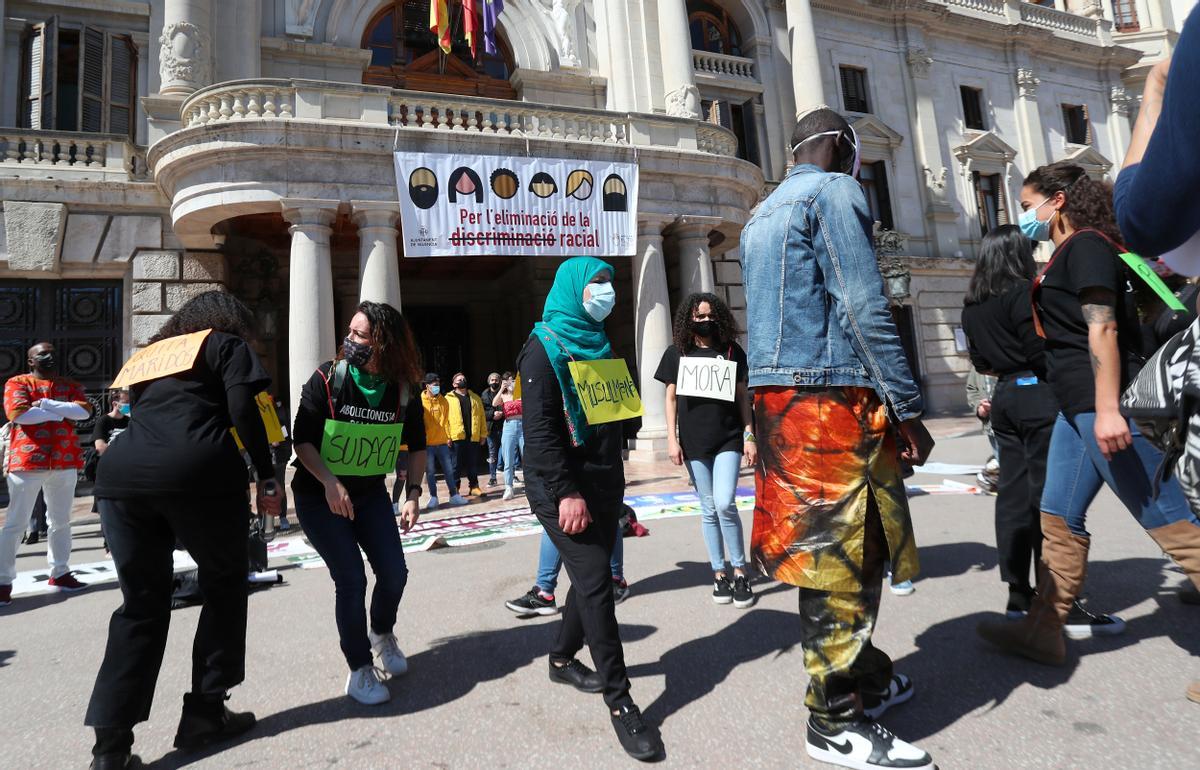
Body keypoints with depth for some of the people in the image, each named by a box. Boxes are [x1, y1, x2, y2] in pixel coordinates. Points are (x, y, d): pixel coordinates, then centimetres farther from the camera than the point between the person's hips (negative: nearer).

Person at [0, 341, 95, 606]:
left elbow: (85, 411, -4)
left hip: (65, 461, 5)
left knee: (61, 521, 11)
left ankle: (59, 573, 20)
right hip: (28, 460, -4)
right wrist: (62, 412, -8)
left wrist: (46, 404, -12)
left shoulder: (70, 385, 14)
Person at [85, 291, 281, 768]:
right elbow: (242, 410, -3)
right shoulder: (228, 343, 12)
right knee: (224, 584, 13)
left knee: (141, 603, 14)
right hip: (197, 471, -5)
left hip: (121, 474, 6)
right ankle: (204, 713, 15)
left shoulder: (154, 351, 31)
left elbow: (140, 413, 27)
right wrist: (267, 478, -2)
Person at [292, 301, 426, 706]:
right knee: (351, 580, -10)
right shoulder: (328, 378, -17)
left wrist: (413, 494, -5)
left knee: (394, 573, 1)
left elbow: (416, 445, 4)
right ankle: (360, 671, 10)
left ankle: (382, 633, 34)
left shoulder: (403, 390, -9)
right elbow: (302, 440, -14)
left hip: (371, 493, 3)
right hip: (319, 495, -3)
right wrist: (330, 482, -27)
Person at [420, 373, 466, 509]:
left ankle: (454, 495, 14)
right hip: (427, 443, -3)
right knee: (430, 471, 5)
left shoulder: (443, 401, 7)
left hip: (442, 442, 3)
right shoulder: (421, 401, -5)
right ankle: (433, 498, 15)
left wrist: (448, 437, 7)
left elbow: (446, 420, 11)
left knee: (449, 470, 6)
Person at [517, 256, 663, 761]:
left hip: (603, 481, 8)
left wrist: (614, 479, 17)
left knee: (591, 576, 13)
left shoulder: (598, 344, 16)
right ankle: (619, 701, -1)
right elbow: (539, 430, -17)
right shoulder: (543, 348, -8)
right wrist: (566, 493, -24)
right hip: (562, 487, -8)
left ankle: (562, 659, 33)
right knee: (595, 579, -10)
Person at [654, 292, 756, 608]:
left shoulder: (732, 351, 5)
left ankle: (739, 572, 6)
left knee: (725, 504, -12)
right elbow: (671, 397, 7)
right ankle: (719, 574, 19)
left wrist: (749, 435, 3)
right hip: (694, 443, 1)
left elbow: (742, 395, 8)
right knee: (708, 510, 7)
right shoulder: (677, 353, 5)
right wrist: (671, 439, 0)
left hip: (728, 439, -1)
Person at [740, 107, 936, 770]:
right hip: (833, 396, -9)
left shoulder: (761, 215, 23)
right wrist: (907, 408, -12)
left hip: (778, 396, 9)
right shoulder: (835, 192, -4)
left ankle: (865, 677, 30)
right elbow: (863, 308, -15)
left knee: (828, 552, 16)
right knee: (840, 557, -3)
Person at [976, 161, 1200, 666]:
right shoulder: (1068, 253, 19)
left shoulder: (1086, 245, -7)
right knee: (1059, 518, 10)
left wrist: (1108, 409, -27)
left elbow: (1103, 329, -19)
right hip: (1078, 405, 10)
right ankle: (1043, 630, 18)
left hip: (1101, 402, -10)